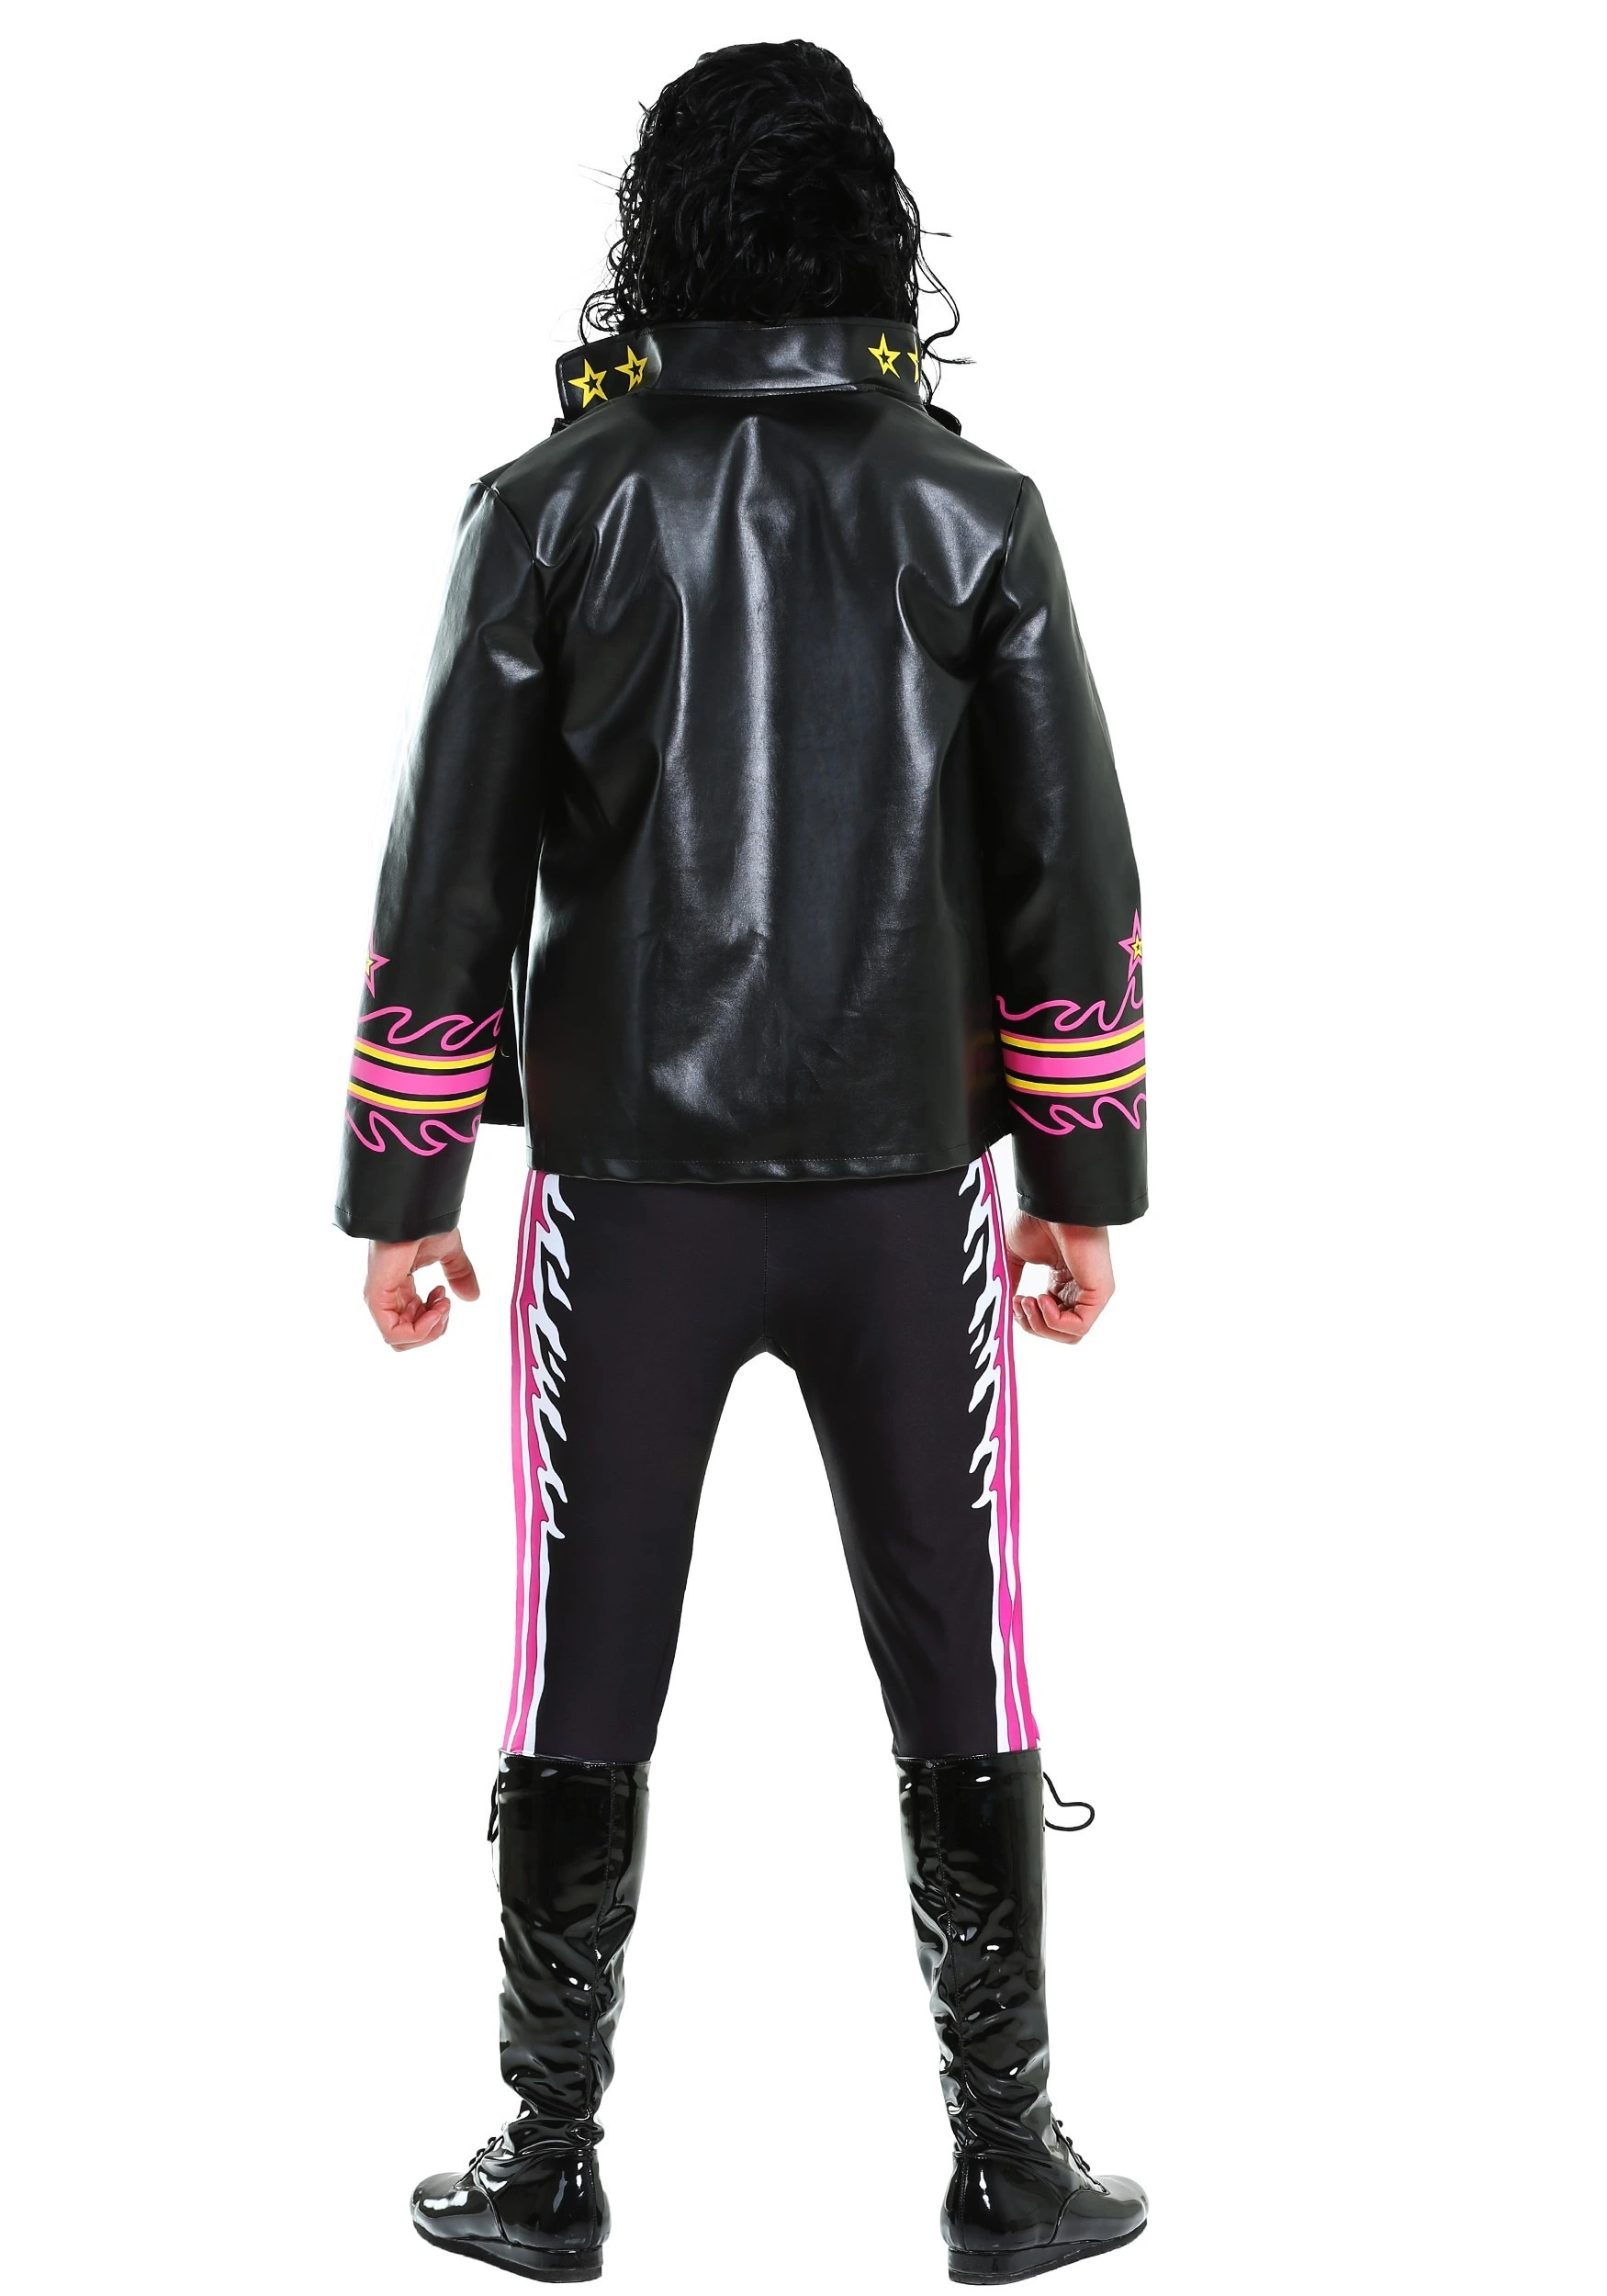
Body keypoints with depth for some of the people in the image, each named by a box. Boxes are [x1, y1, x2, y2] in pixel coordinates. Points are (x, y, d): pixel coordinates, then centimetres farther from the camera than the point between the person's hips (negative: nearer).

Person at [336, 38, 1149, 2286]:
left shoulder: (556, 504, -4)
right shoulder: (972, 511, -1)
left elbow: (453, 869, -4)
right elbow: (1071, 874, -1)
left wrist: (401, 1188, 3)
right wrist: (1086, 1176, 8)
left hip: (626, 1189, 0)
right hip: (904, 1189, 1)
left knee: (584, 1690, 10)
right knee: (960, 1685, 10)